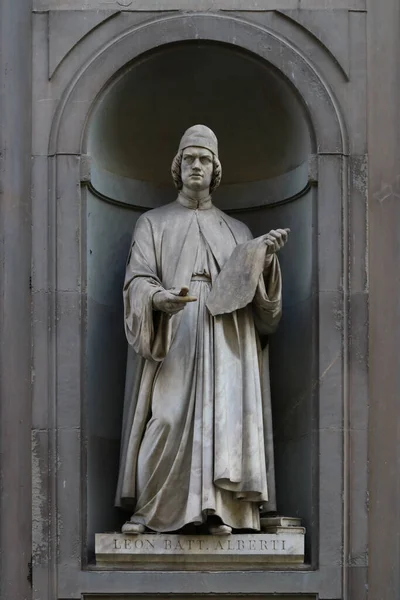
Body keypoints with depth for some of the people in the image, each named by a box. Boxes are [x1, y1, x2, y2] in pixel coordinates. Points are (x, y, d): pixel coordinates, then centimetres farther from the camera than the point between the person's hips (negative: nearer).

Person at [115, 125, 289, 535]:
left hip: (224, 342, 2)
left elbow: (252, 287, 11)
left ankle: (218, 509, -13)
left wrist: (267, 256, -10)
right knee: (167, 416, -13)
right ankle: (148, 509, -9)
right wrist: (159, 298, -22)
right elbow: (138, 279, 1)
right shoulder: (153, 223, 15)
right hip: (172, 339, -2)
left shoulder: (236, 231, 21)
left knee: (224, 413, -12)